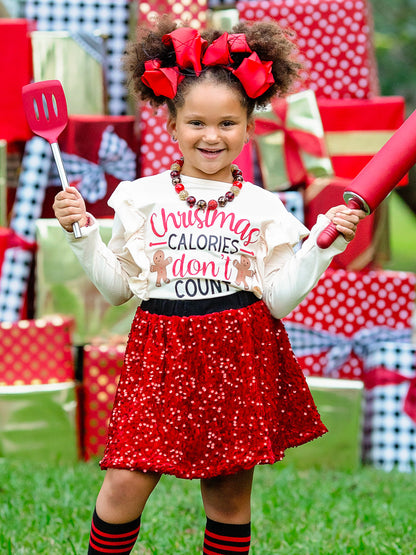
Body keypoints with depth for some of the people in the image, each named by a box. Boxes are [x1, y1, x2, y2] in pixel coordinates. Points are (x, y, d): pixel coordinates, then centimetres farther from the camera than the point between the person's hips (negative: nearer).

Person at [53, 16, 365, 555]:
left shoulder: (262, 207, 6)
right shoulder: (142, 197, 6)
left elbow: (281, 299, 4)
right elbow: (116, 287, 10)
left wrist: (322, 242, -4)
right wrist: (82, 234, -1)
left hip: (238, 355, 1)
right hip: (163, 347, 0)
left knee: (230, 493, 6)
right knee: (126, 483, -9)